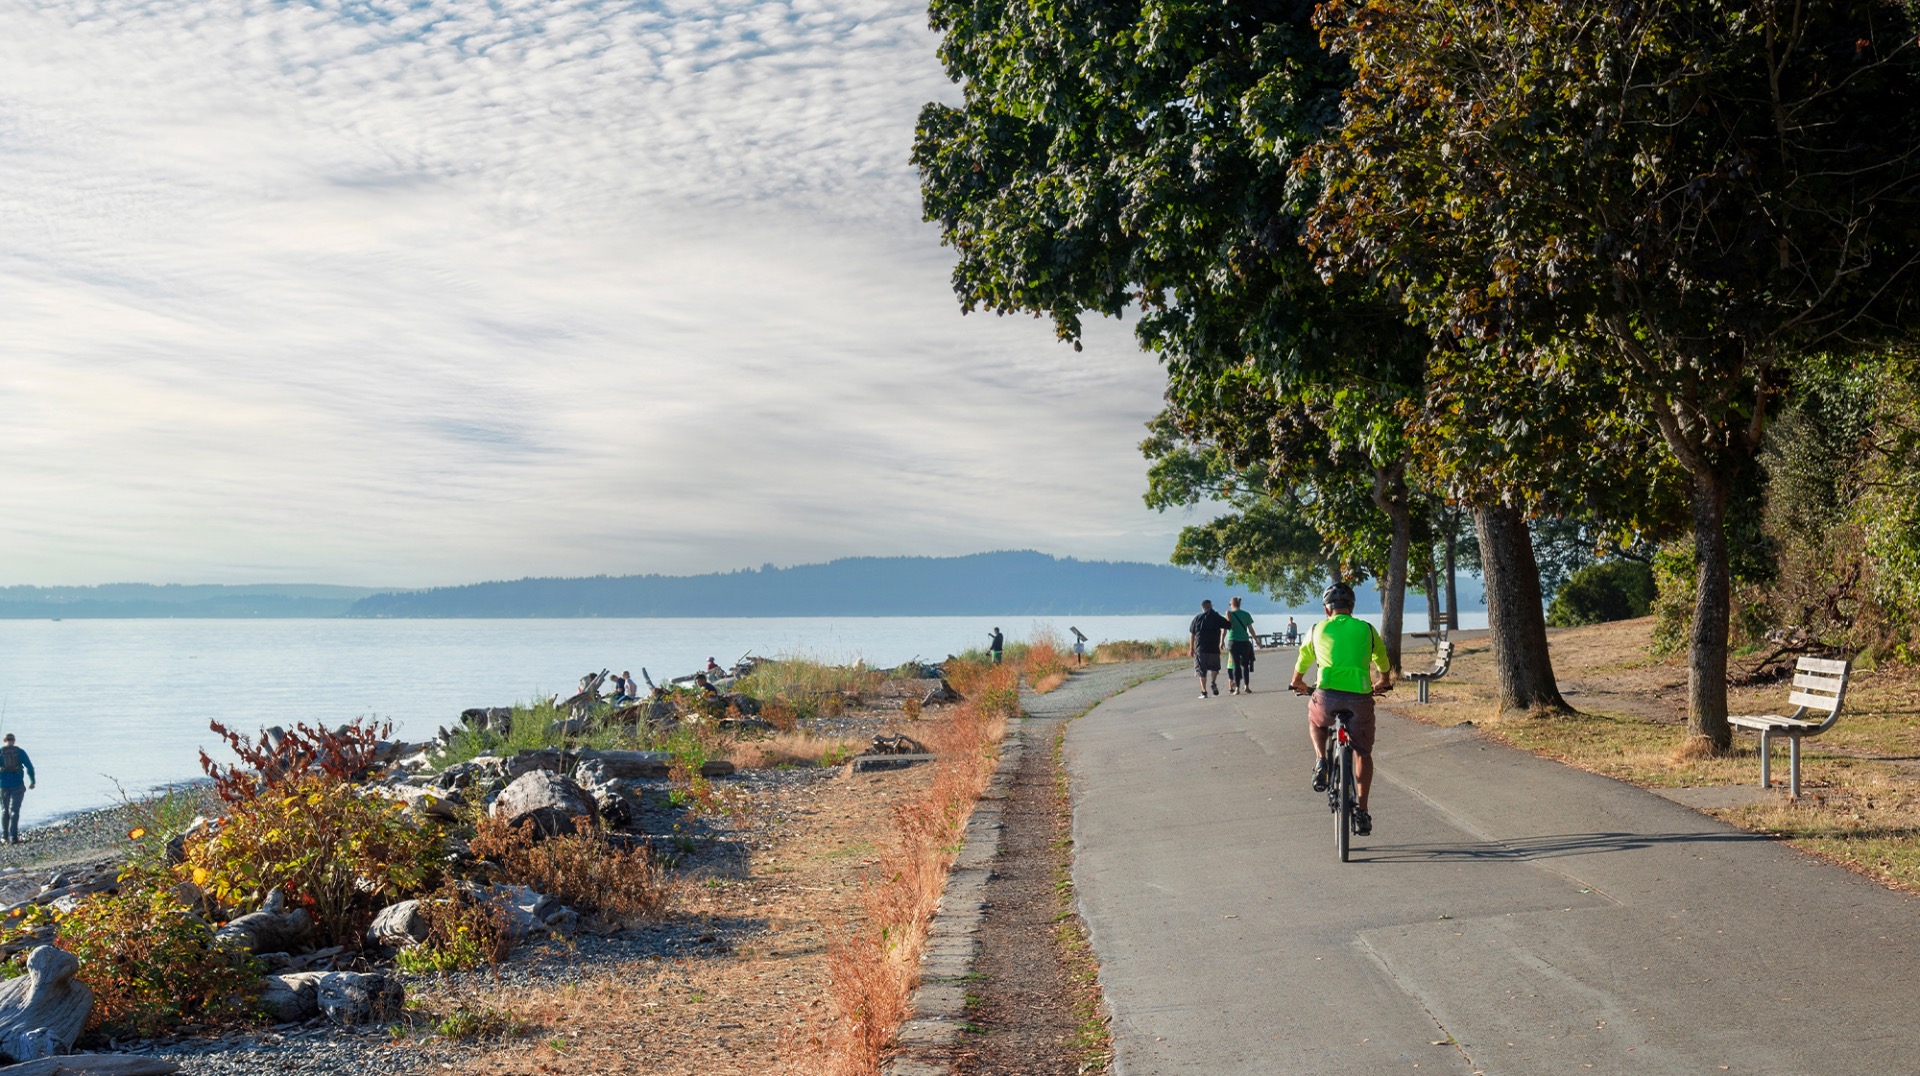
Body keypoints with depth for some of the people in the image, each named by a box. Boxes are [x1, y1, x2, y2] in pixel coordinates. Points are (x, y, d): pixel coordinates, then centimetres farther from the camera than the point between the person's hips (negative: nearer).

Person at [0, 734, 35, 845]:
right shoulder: (20, 752, 2)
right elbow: (29, 767, 0)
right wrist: (32, 781, 12)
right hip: (17, 784, 0)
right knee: (14, 811, 0)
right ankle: (13, 837, -9)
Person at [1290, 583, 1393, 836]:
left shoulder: (1317, 630, 13)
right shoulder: (1367, 630, 14)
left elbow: (1301, 663, 29)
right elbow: (1383, 663, 32)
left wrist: (1298, 684, 51)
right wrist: (1383, 682, 53)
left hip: (1327, 696, 0)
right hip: (1360, 698, 1)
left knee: (1315, 721, 34)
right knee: (1363, 753, 20)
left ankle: (1321, 761, 10)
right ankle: (1361, 811, 13)